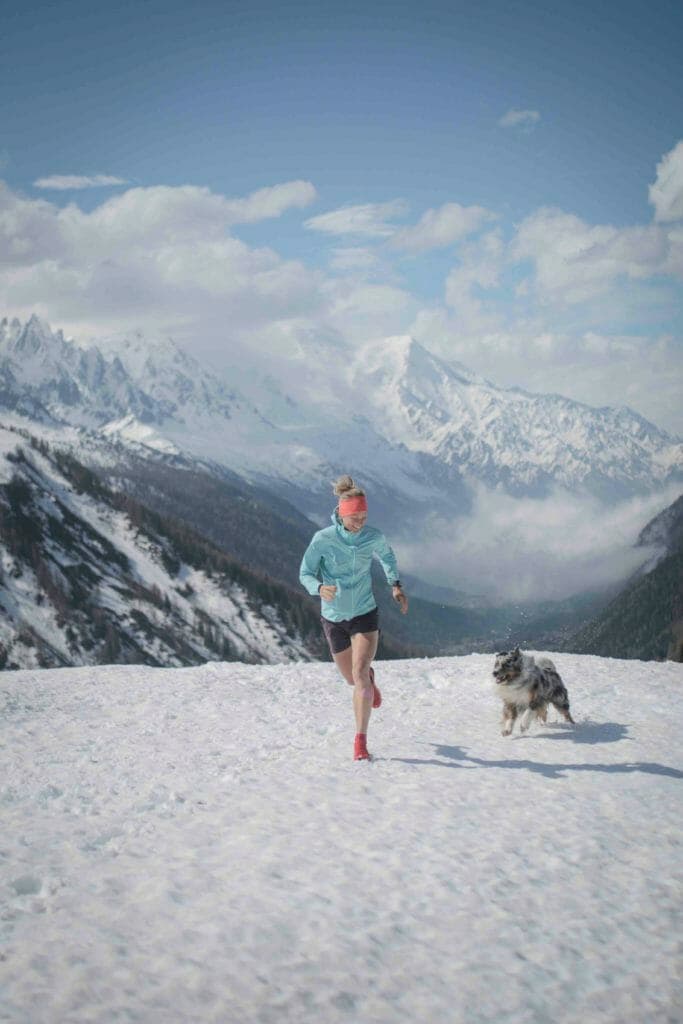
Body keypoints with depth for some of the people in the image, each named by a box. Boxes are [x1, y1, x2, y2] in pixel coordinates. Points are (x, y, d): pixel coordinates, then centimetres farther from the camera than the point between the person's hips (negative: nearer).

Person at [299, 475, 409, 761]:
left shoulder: (374, 536, -11)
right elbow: (306, 574, -11)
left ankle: (361, 741, -12)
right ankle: (370, 679, 56)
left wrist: (395, 584, 0)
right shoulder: (322, 539, -18)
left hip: (365, 614, -1)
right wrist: (320, 588, -33)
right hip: (333, 616, 1)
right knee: (352, 679, 18)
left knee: (359, 675, -18)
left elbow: (386, 556, 12)